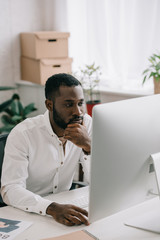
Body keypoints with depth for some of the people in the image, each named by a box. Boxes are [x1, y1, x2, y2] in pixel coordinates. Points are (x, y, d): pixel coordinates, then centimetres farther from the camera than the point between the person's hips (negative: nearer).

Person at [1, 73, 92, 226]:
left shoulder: (86, 124, -6)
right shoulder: (23, 134, -18)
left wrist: (88, 146, -24)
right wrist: (52, 208, -42)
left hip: (65, 204, 4)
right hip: (28, 212, -4)